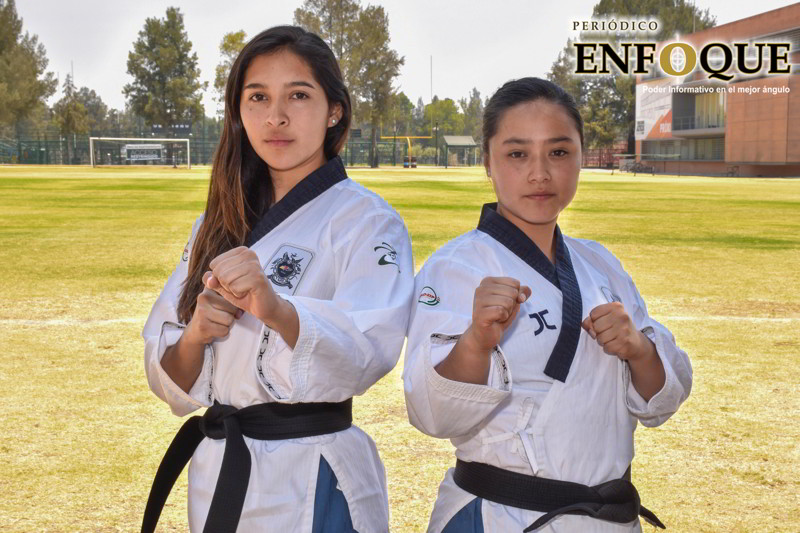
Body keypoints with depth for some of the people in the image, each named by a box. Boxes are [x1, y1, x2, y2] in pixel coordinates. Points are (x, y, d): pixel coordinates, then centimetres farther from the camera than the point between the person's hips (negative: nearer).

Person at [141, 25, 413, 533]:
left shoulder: (367, 221, -10)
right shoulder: (219, 225, 9)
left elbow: (369, 352, -27)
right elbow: (172, 380, 7)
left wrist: (276, 310, -45)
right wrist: (194, 338, -16)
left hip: (312, 489, -5)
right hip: (217, 476, 6)